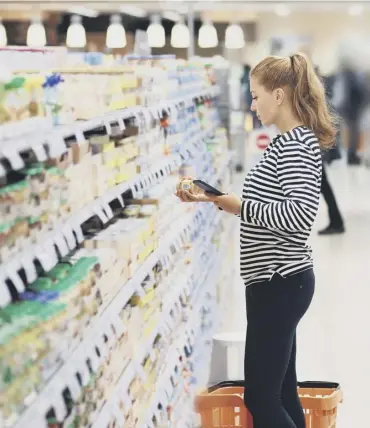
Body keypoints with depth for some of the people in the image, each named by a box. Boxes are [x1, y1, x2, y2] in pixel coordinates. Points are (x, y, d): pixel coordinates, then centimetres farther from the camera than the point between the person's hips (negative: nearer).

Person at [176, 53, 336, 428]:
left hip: (280, 283, -10)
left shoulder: (297, 143, -16)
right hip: (278, 281, 10)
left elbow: (300, 214, -29)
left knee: (259, 397, -5)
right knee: (280, 392, 15)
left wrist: (238, 205, -22)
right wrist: (211, 198, 11)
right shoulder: (287, 142, 14)